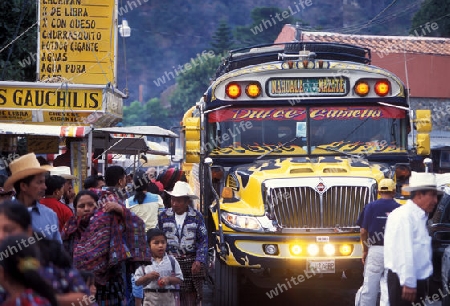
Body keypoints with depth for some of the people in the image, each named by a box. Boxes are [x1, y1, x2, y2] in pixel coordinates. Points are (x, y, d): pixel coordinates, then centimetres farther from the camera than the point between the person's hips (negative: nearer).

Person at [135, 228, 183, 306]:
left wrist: (169, 279, -16)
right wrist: (147, 277, -17)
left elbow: (179, 279, 2)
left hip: (168, 297, 1)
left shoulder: (171, 260, 4)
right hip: (151, 297, -1)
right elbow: (137, 282, 1)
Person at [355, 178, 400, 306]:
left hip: (374, 251, 0)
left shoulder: (371, 207, 0)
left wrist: (365, 250, 11)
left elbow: (363, 231, -1)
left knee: (369, 286, 6)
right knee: (389, 287, 1)